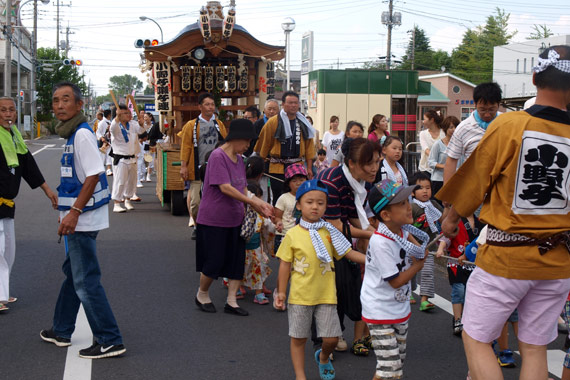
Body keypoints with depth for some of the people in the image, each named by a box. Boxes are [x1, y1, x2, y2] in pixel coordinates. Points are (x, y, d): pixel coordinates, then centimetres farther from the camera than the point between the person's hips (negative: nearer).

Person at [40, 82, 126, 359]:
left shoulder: (82, 134, -17)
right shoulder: (73, 134, 13)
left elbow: (94, 175, -24)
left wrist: (74, 212, -25)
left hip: (83, 221, -10)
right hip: (78, 220, 10)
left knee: (86, 281, -6)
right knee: (72, 273, 20)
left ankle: (110, 341, 1)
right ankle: (61, 331, 34)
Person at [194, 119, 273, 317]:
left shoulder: (239, 159, 10)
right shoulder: (218, 156, -15)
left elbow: (242, 189, 10)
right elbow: (225, 188, -22)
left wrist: (260, 204, -6)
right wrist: (251, 202, -21)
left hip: (234, 219, 8)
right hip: (213, 220, -8)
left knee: (237, 261, 6)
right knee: (214, 261, 0)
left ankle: (231, 301, 14)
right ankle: (202, 295, 23)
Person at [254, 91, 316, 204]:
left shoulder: (303, 123, 8)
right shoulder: (273, 122, -3)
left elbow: (309, 146, 9)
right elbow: (264, 145, 2)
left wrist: (309, 168, 5)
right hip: (277, 168, -2)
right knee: (278, 199, 1)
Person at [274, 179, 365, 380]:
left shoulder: (330, 232, 1)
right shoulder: (293, 235, -5)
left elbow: (349, 253, 2)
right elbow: (285, 265, -1)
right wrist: (281, 292, -2)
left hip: (326, 295, 2)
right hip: (300, 296, -2)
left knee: (331, 338, 4)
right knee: (298, 338, 8)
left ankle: (323, 357, 38)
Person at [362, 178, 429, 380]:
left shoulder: (401, 229, -4)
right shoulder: (380, 242, -28)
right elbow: (396, 281, -22)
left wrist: (418, 248, 3)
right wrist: (418, 264, -10)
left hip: (400, 309, 9)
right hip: (380, 312, -9)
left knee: (398, 361, 18)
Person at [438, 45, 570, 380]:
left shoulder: (509, 124, -14)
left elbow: (477, 178, -2)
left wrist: (452, 218, 14)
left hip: (506, 255, -4)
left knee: (476, 339, 9)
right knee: (535, 347, 14)